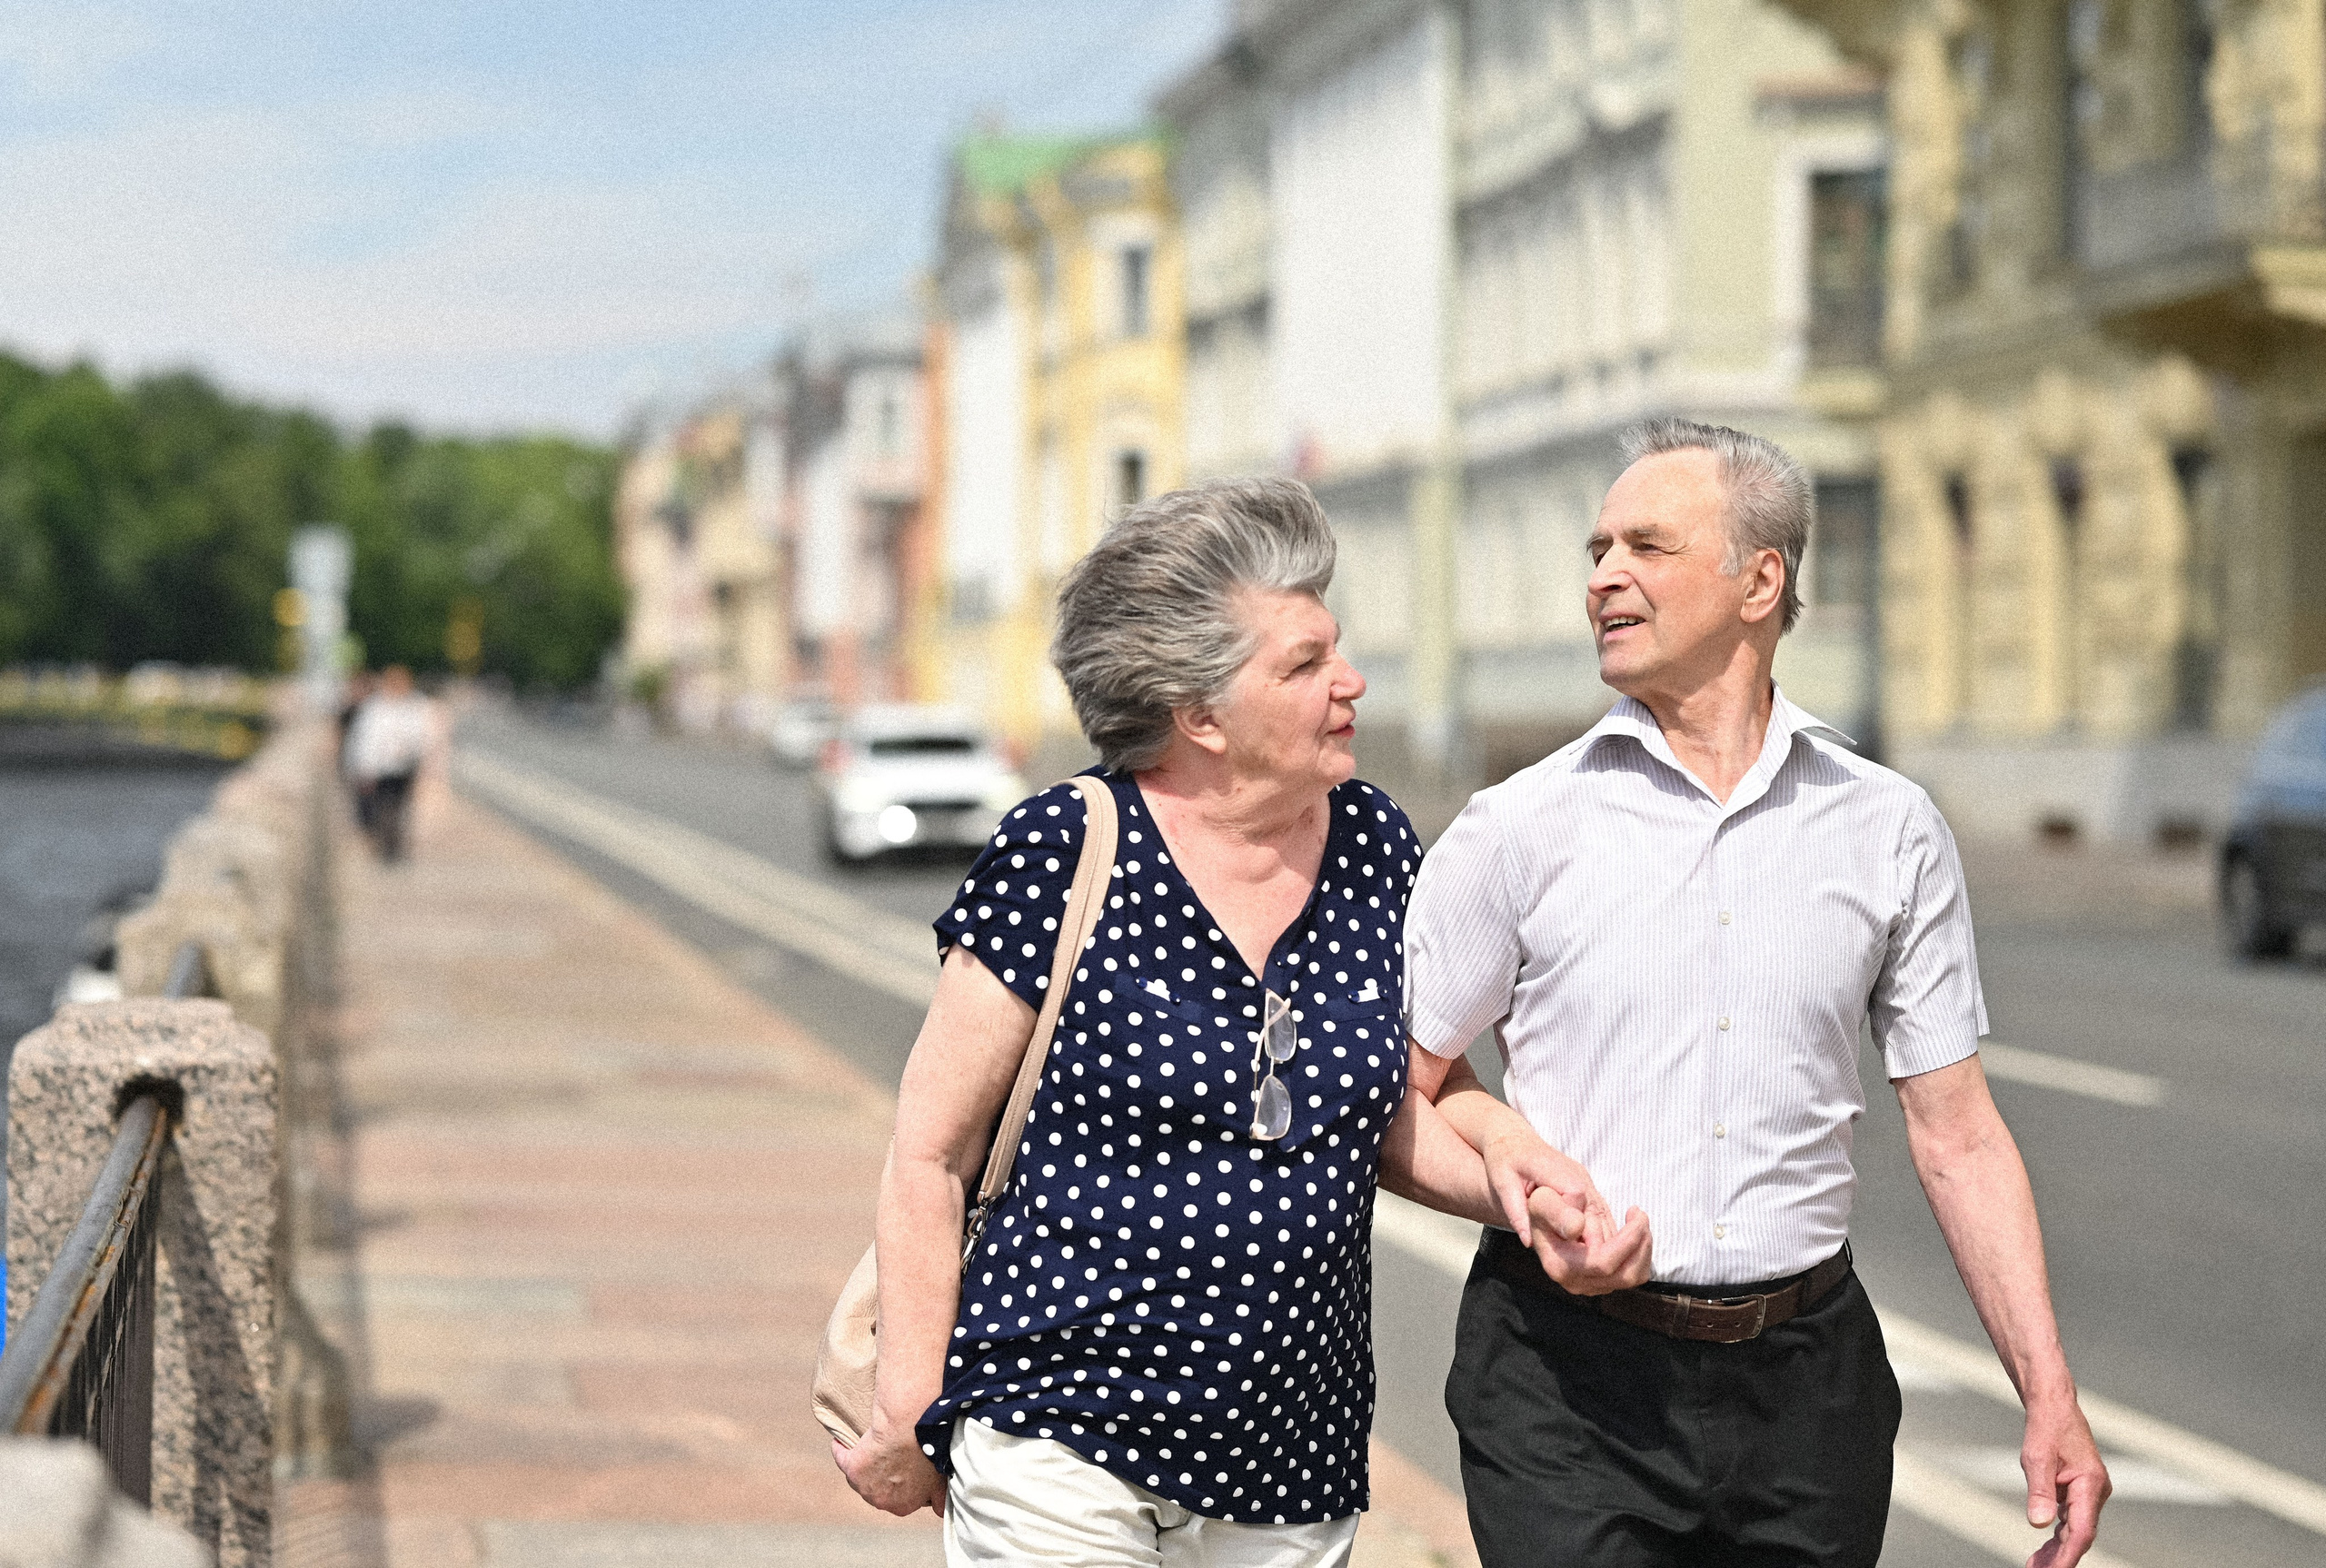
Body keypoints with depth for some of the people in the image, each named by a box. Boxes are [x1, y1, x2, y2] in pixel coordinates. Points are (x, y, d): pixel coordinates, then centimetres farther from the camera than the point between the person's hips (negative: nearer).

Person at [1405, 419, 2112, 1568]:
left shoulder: (1891, 833, 4)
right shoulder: (1518, 829, 0)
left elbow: (1957, 1135, 6)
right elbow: (1412, 1085, 7)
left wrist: (2050, 1397, 1)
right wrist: (1511, 1150, -15)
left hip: (1805, 1380, 2)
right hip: (1570, 1384, -2)